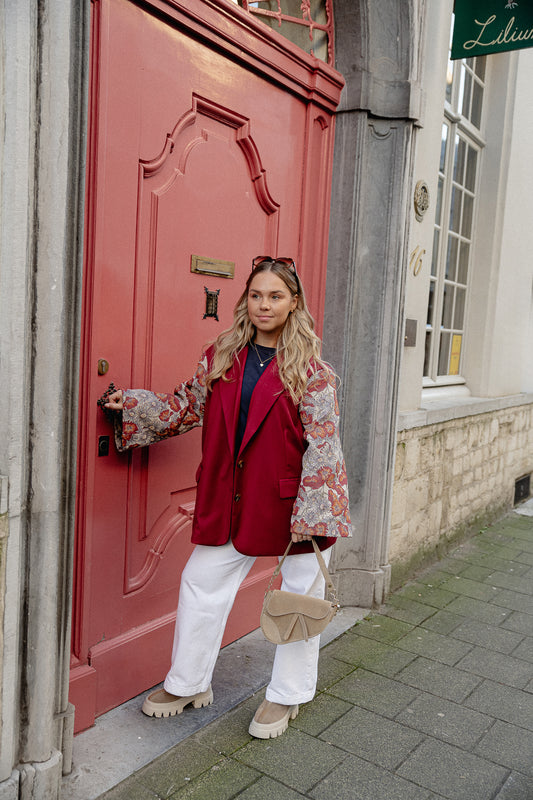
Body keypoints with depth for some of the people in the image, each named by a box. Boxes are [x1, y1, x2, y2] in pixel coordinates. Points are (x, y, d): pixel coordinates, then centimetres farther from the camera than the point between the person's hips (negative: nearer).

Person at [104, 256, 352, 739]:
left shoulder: (311, 368, -10)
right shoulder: (222, 358, 3)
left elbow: (322, 444, -13)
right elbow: (187, 406, 11)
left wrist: (312, 516, -17)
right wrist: (131, 405, -1)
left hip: (291, 499, -4)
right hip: (235, 500, 4)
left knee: (300, 594, 10)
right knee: (201, 581, 12)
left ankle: (287, 696, 34)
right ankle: (189, 684, 34)